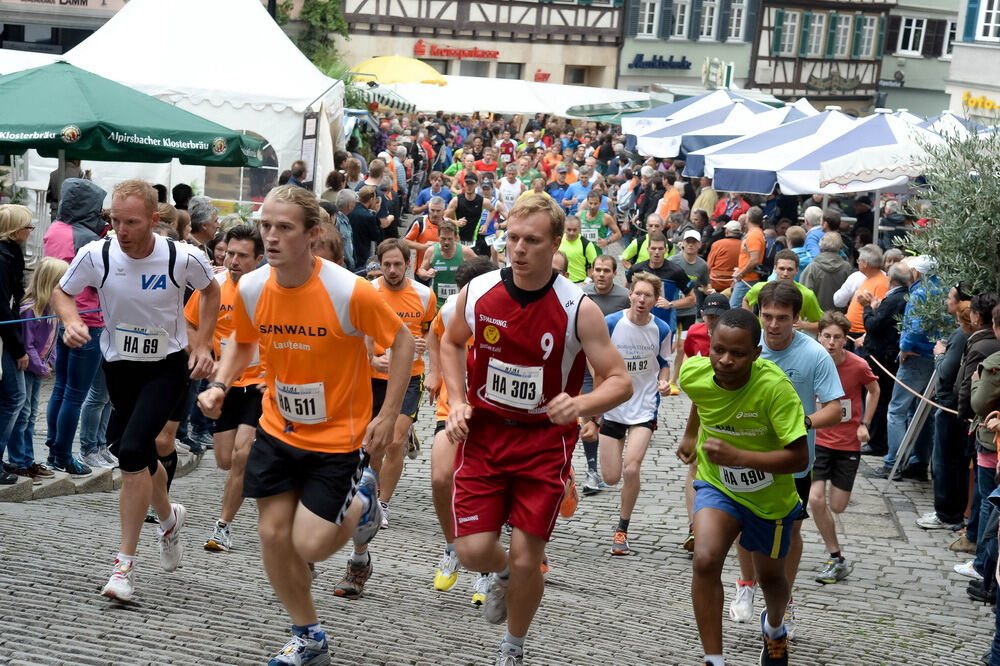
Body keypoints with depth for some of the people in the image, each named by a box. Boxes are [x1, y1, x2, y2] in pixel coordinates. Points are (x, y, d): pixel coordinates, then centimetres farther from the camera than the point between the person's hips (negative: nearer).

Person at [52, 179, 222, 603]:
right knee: (141, 458, 18)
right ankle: (168, 517, 52)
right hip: (119, 365, 4)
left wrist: (202, 343, -3)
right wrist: (71, 321, -18)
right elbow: (62, 292, 3)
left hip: (168, 366, -4)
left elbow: (211, 291, 4)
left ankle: (125, 565, -13)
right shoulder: (96, 255, -15)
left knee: (131, 451, -21)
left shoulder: (184, 258, -18)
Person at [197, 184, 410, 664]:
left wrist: (388, 416, -13)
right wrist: (219, 385, -7)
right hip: (278, 431, 5)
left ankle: (361, 502, 27)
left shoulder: (349, 291, -24)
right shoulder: (251, 288, -10)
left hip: (338, 438, -4)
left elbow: (402, 341, -11)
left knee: (309, 546, -7)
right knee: (272, 534, 4)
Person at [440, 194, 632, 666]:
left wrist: (579, 405, -32)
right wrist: (457, 401, 0)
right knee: (473, 551, -5)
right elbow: (452, 343, 14)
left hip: (545, 440, -2)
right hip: (483, 432, 2)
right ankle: (502, 574, 35)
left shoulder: (578, 309, -16)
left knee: (526, 561, -1)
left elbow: (620, 382, -11)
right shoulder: (477, 293, -8)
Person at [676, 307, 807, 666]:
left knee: (770, 576, 20)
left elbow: (799, 458, -34)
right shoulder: (693, 373, -19)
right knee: (705, 560, -26)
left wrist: (738, 456, -43)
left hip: (770, 498, -1)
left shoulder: (774, 386, -34)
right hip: (716, 485, 2)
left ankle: (774, 627, 57)